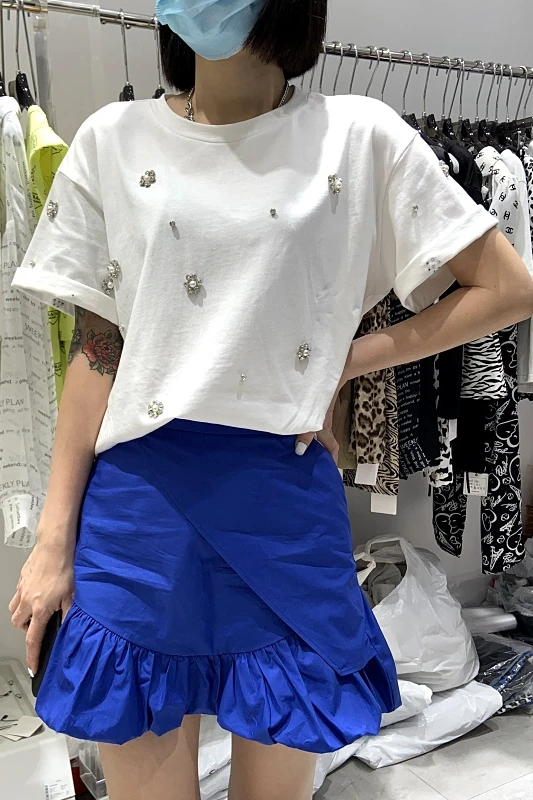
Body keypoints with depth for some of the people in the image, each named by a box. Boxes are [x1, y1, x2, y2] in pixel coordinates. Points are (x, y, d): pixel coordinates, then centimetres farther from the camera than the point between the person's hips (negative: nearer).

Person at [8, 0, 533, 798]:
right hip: (137, 509, 2)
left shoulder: (361, 137, 1)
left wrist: (347, 360, -3)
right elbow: (96, 351, 4)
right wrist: (55, 540, 3)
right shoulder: (114, 141, 5)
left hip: (285, 506, 0)